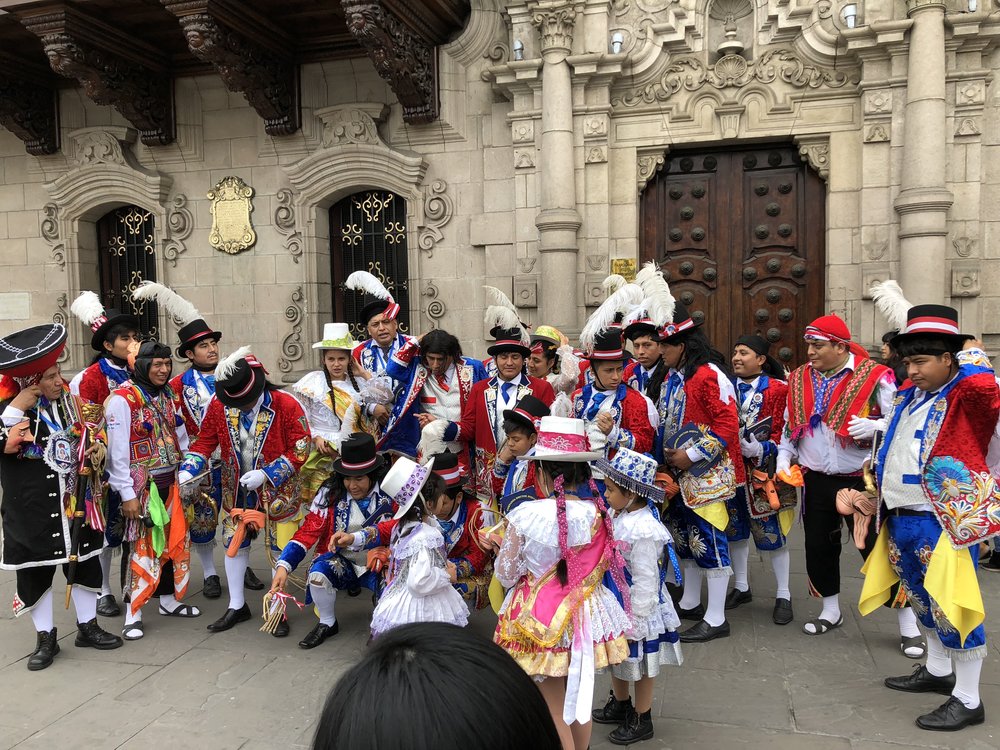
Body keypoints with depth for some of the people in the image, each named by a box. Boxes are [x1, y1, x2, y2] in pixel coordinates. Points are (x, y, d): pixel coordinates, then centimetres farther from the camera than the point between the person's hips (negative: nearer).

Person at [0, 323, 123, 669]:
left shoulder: (71, 401, 4)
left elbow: (92, 435, 18)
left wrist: (99, 448, -2)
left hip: (76, 503, 4)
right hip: (32, 510, -4)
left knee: (85, 563, 12)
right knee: (35, 572, 7)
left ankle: (87, 627, 30)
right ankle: (46, 638, 24)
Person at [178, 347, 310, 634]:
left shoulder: (286, 405, -20)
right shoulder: (219, 406, -9)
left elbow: (300, 449, -17)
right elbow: (205, 441, 3)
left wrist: (266, 474, -22)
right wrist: (189, 470, -14)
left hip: (277, 492, -3)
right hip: (237, 491, 4)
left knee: (280, 550, 5)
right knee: (234, 544, 12)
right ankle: (237, 606, 31)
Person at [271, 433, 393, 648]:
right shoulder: (330, 493, -7)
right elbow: (307, 532, -11)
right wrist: (283, 566, -25)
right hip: (343, 563, 2)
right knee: (318, 574, -28)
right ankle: (327, 624, 4)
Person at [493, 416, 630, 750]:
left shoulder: (526, 515, -20)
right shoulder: (599, 514, -9)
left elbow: (506, 574, -9)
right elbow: (602, 567, 6)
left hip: (541, 621, -4)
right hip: (586, 618, 4)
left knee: (553, 709, 12)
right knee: (579, 702, 25)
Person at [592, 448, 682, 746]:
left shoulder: (644, 531, -31)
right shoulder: (621, 517, -4)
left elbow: (645, 582, -26)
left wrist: (636, 621, -20)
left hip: (637, 610, -8)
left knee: (640, 666, 14)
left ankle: (641, 720, 35)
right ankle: (619, 705, 48)